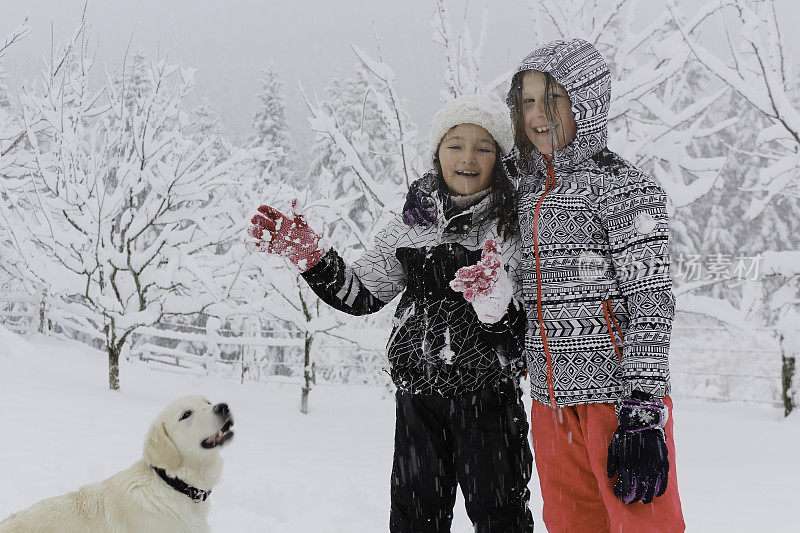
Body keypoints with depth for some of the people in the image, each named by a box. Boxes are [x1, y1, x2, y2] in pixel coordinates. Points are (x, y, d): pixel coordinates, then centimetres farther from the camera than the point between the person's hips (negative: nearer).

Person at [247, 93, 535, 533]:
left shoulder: (517, 224, -3)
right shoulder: (412, 223, 7)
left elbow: (529, 328, -8)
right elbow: (360, 293, 9)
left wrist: (498, 303, -30)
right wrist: (309, 256, -4)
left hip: (488, 396, -3)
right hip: (418, 394, 4)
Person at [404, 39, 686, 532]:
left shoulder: (622, 187, -7)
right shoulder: (528, 184, 13)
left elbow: (651, 300, -12)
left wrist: (644, 415, -19)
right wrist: (433, 184, 12)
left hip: (619, 395, -7)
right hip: (551, 400, 7)